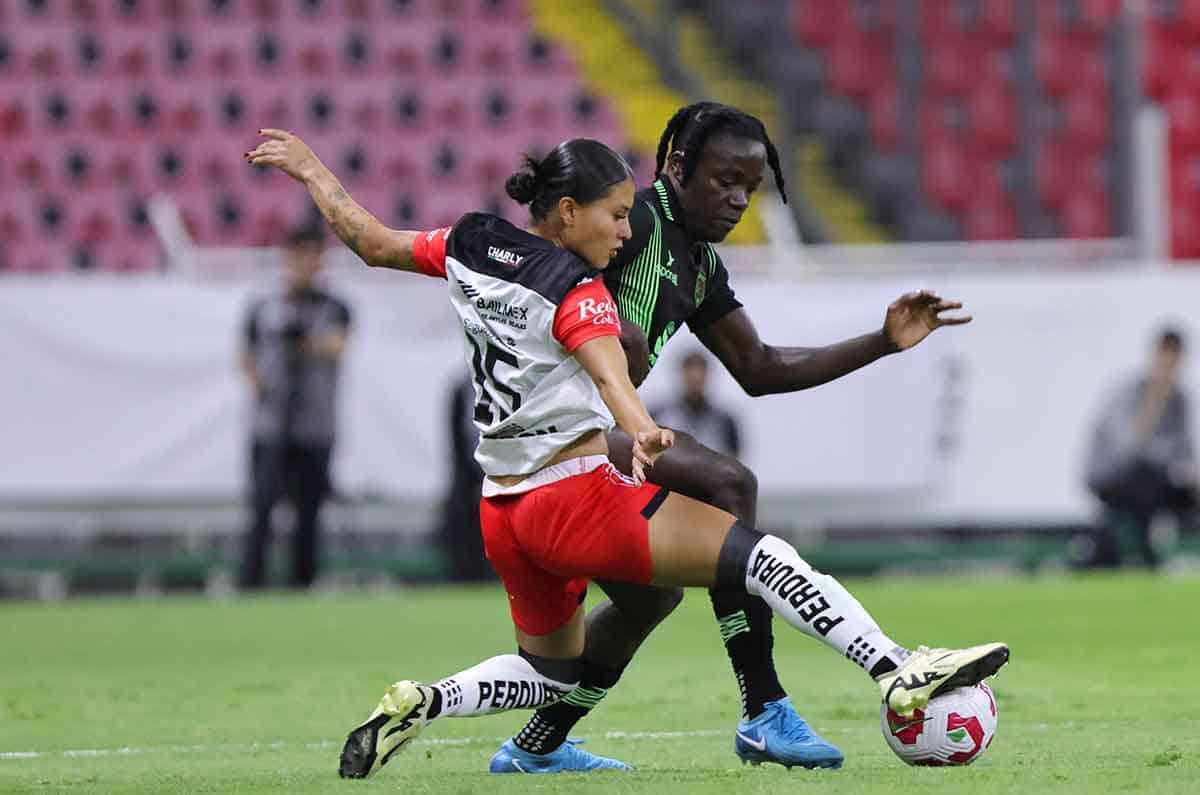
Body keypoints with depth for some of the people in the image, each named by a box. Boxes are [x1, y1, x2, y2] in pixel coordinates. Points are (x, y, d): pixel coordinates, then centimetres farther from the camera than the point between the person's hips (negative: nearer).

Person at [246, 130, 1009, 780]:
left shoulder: (472, 245, 9)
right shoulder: (576, 291, -11)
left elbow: (369, 239, 21)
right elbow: (610, 373, -31)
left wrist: (312, 170, 35)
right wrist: (642, 433, -48)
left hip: (504, 510, 9)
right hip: (578, 499, -9)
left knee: (551, 671, 29)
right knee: (763, 556, -18)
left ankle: (417, 704, 11)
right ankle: (898, 672, -31)